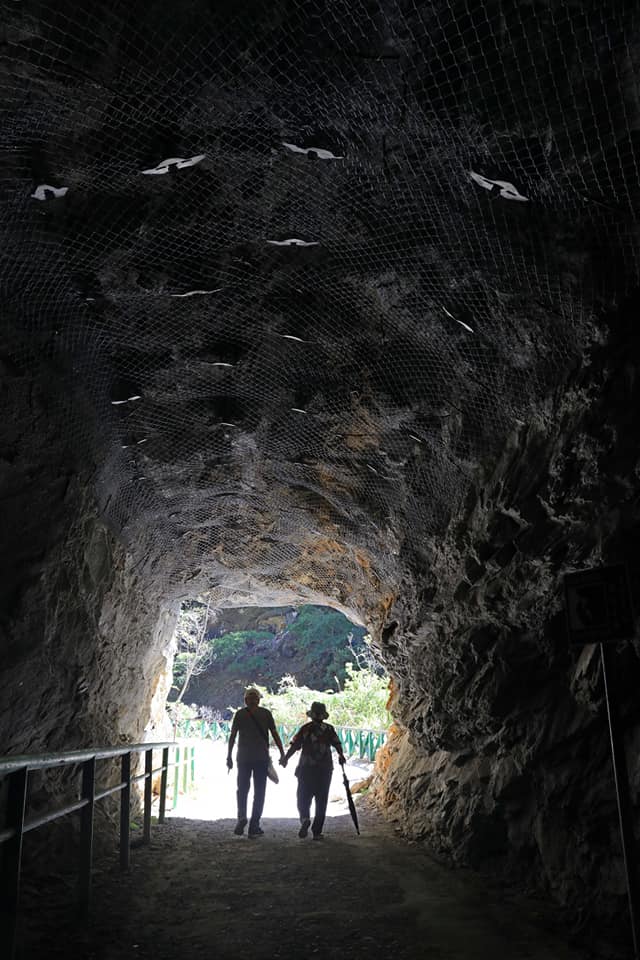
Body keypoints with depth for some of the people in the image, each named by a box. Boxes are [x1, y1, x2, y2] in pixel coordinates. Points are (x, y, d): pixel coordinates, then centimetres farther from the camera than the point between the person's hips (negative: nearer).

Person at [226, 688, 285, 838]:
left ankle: (242, 817, -4)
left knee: (242, 790, 12)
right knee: (259, 792, 7)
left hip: (243, 758, 0)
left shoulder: (239, 714, 1)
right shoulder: (266, 713, 1)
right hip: (262, 758, 0)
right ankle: (253, 827, 6)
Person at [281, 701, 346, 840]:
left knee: (303, 798, 9)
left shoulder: (305, 728, -2)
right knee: (321, 800, 9)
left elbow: (294, 746, -8)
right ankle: (316, 832, 6)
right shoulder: (329, 729, 3)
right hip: (325, 770, 1)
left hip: (306, 769, -1)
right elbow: (337, 745, -4)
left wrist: (285, 758, 4)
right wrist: (341, 756, 14)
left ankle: (305, 819, -18)